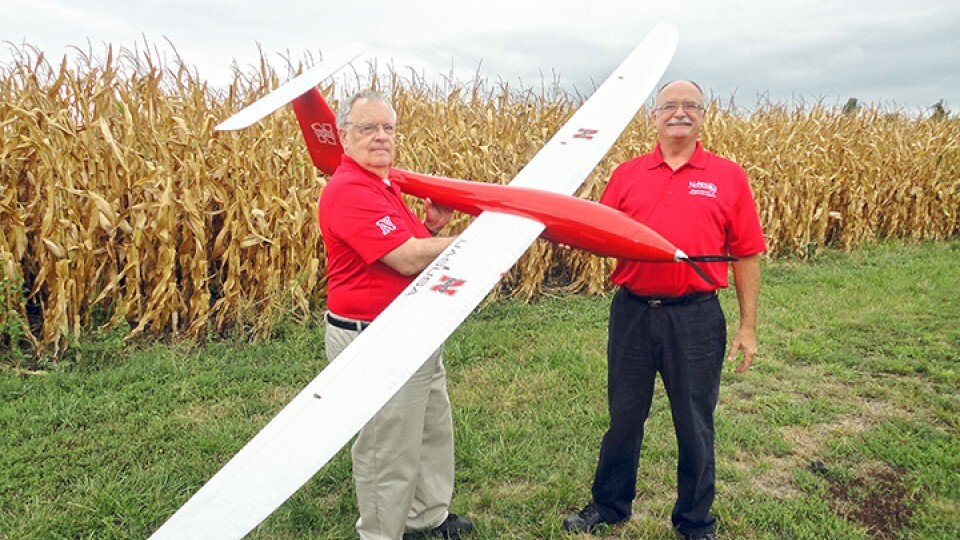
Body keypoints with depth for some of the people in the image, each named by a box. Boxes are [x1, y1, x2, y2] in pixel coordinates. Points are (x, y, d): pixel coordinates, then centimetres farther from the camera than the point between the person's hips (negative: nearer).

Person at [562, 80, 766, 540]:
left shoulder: (728, 177, 0)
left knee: (694, 425, 13)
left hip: (696, 318, -1)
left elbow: (746, 255, 1)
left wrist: (748, 326, -1)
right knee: (623, 416, 17)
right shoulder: (626, 175, 5)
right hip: (632, 312, 2)